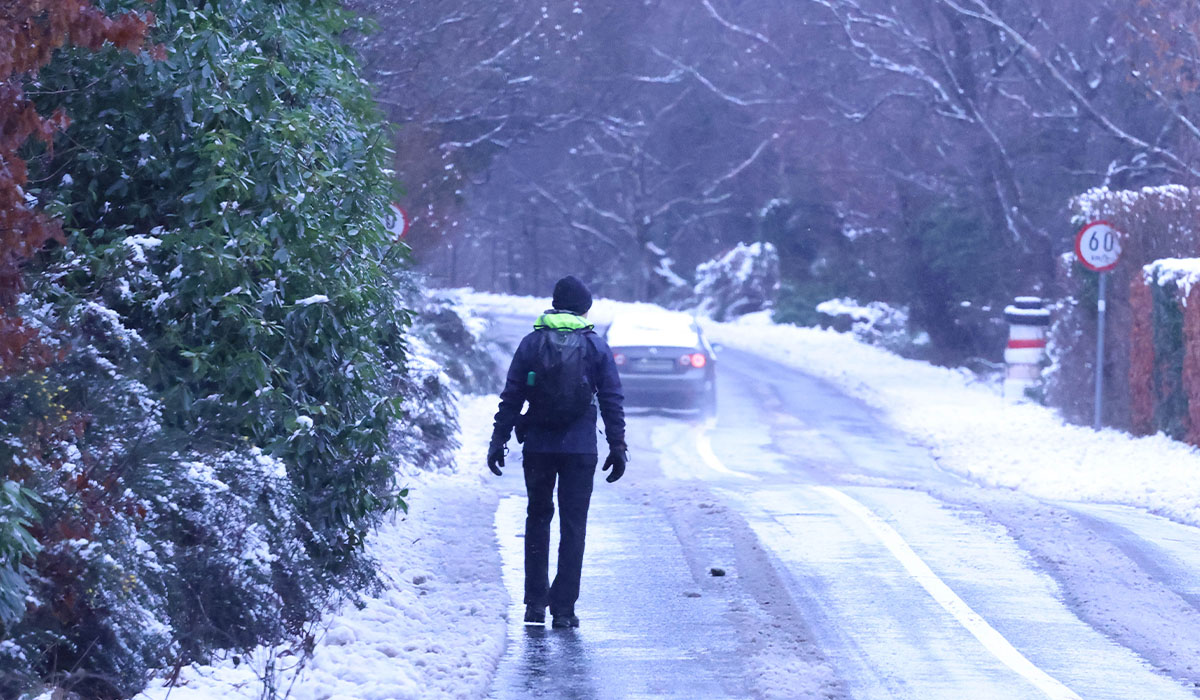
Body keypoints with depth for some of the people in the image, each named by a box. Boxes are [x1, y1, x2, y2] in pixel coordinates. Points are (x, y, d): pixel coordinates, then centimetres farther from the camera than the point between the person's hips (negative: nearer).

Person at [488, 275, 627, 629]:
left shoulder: (531, 344, 2)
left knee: (538, 519, 16)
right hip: (580, 450, -1)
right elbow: (612, 401, 0)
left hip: (538, 447, 1)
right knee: (573, 526, 3)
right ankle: (563, 609, -1)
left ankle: (535, 602, 11)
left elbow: (511, 398, 1)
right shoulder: (597, 348, 0)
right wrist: (617, 448, 5)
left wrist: (498, 441, 6)